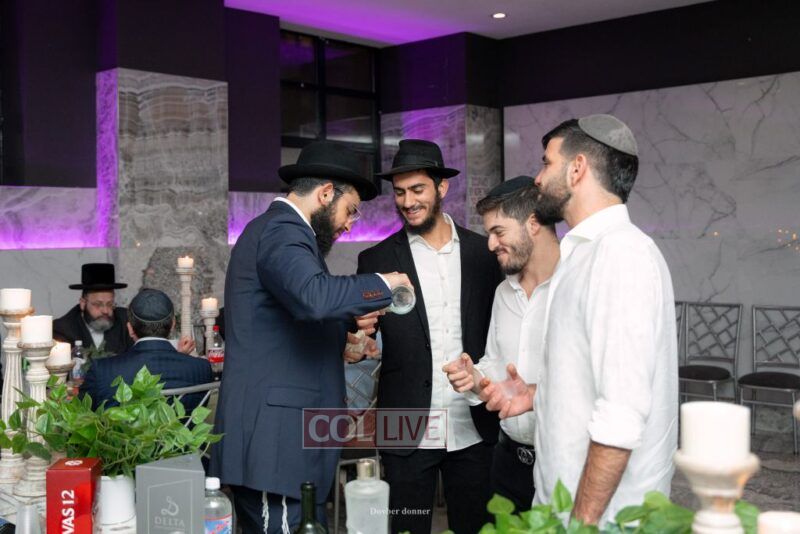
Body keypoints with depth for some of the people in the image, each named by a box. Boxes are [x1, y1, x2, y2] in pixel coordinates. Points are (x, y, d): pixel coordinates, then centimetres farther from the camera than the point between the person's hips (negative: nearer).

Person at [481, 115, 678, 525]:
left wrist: (584, 518, -22)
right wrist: (538, 395, 7)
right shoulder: (585, 253, 11)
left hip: (603, 511, -9)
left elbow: (622, 414, -25)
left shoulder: (622, 253, -20)